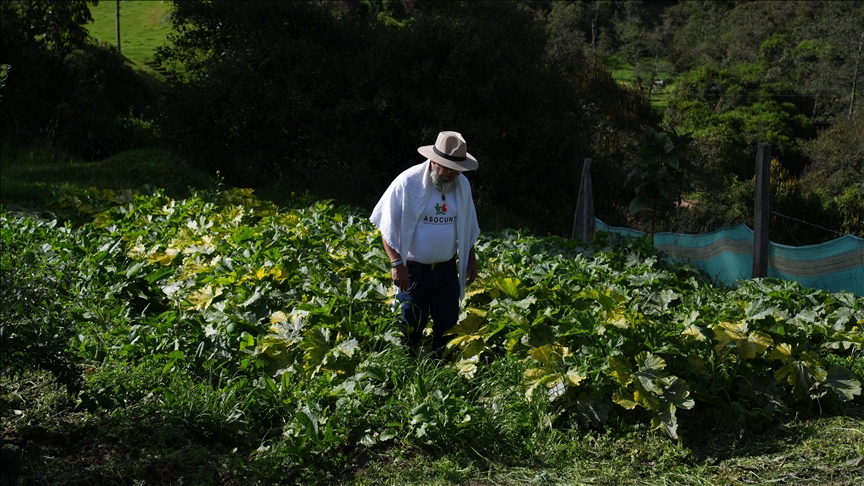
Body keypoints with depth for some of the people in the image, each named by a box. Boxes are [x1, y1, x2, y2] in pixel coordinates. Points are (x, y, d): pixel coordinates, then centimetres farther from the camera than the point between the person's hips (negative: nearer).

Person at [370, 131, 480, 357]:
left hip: (448, 270, 4)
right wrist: (397, 264, -16)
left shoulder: (462, 185, 1)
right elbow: (387, 227, -10)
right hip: (414, 271, -4)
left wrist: (471, 260, 15)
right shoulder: (407, 183, -15)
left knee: (448, 329, 10)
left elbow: (468, 228, 16)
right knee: (410, 331, 5)